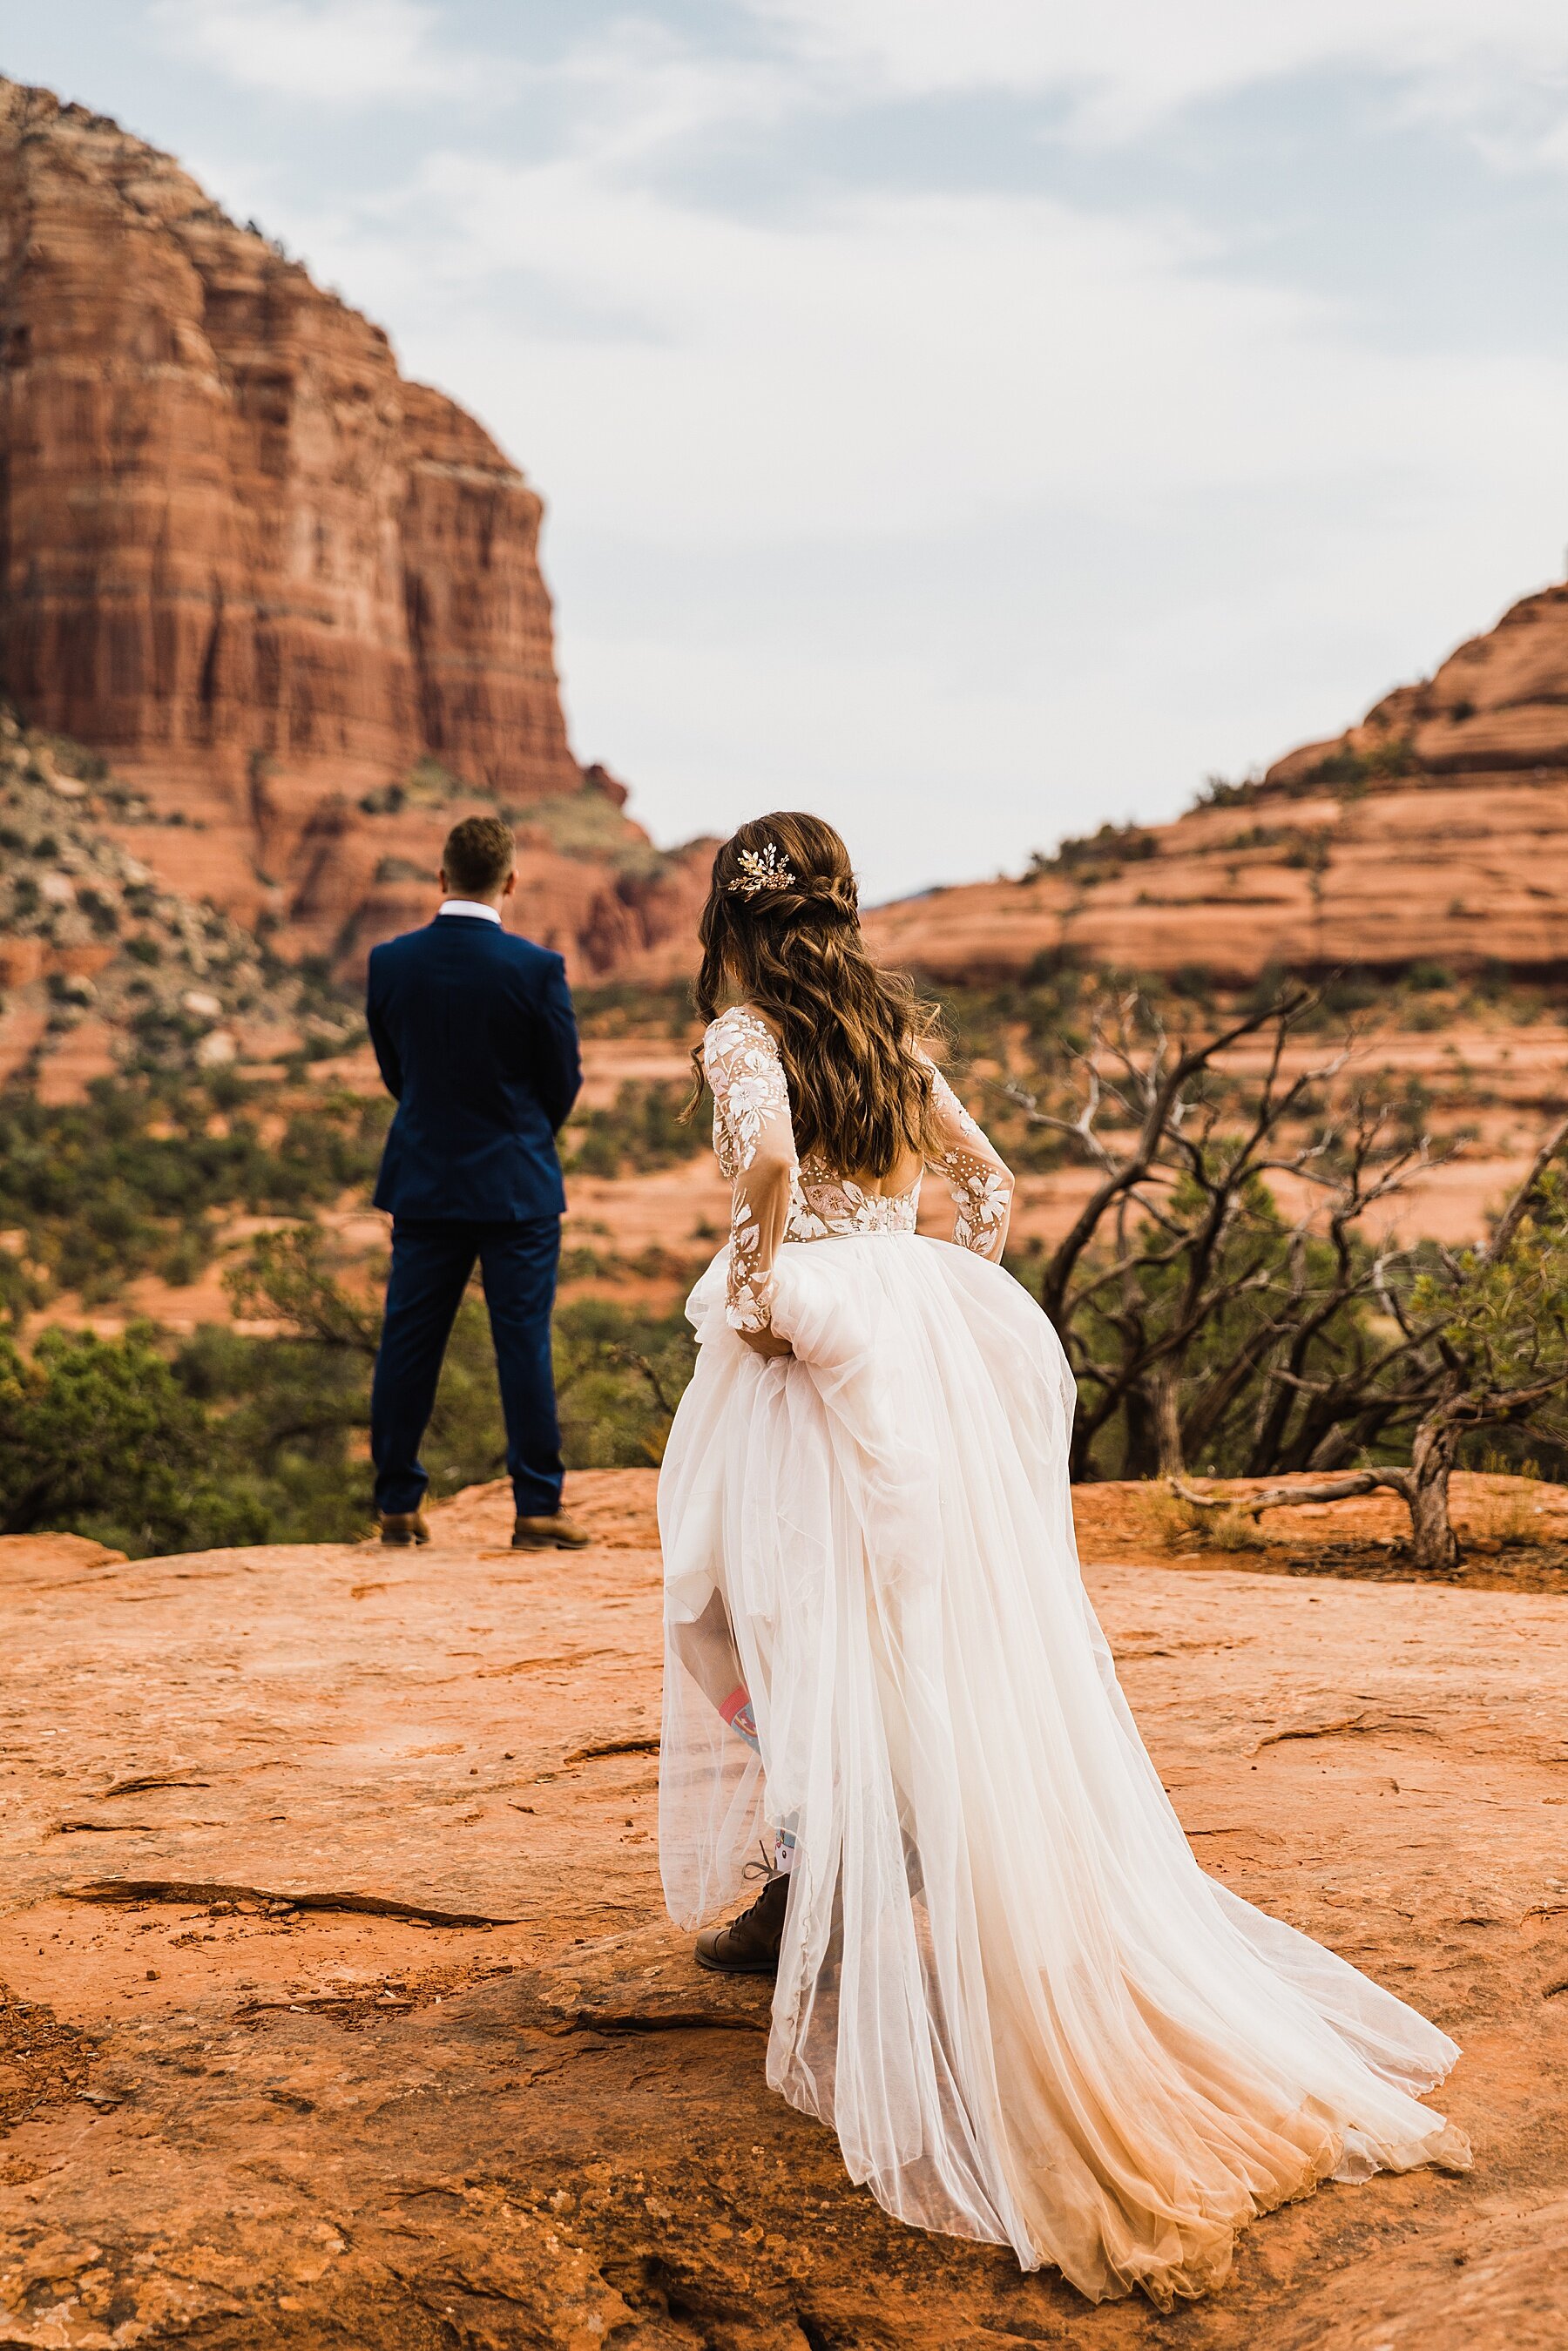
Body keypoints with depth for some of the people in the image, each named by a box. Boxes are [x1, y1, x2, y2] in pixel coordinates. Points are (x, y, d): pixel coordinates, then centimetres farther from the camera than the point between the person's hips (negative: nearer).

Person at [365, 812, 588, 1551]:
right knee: (523, 1344, 2)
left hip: (423, 1181, 3)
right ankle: (537, 1509, 4)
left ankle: (397, 1504, 16)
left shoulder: (390, 961, -4)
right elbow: (564, 1080, -3)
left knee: (408, 1343, 10)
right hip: (516, 1184, -3)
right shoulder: (536, 968, -13)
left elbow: (391, 1068, 7)